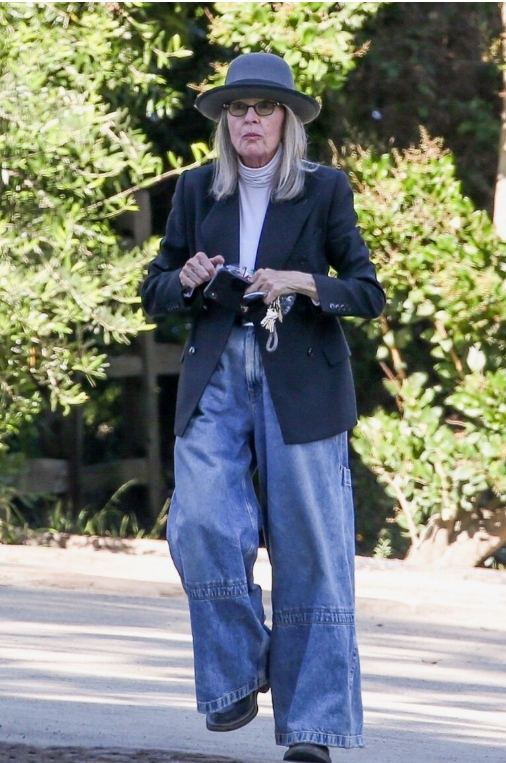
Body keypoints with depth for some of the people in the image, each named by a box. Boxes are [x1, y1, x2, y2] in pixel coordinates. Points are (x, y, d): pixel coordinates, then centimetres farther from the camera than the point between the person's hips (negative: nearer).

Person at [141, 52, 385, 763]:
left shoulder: (325, 189, 1)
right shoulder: (197, 190, 9)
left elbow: (369, 292, 1)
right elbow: (154, 292, 15)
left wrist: (303, 285, -17)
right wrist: (187, 280, -8)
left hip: (300, 384, -2)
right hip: (217, 380, 2)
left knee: (308, 549, -4)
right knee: (201, 525, -15)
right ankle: (238, 672, 7)